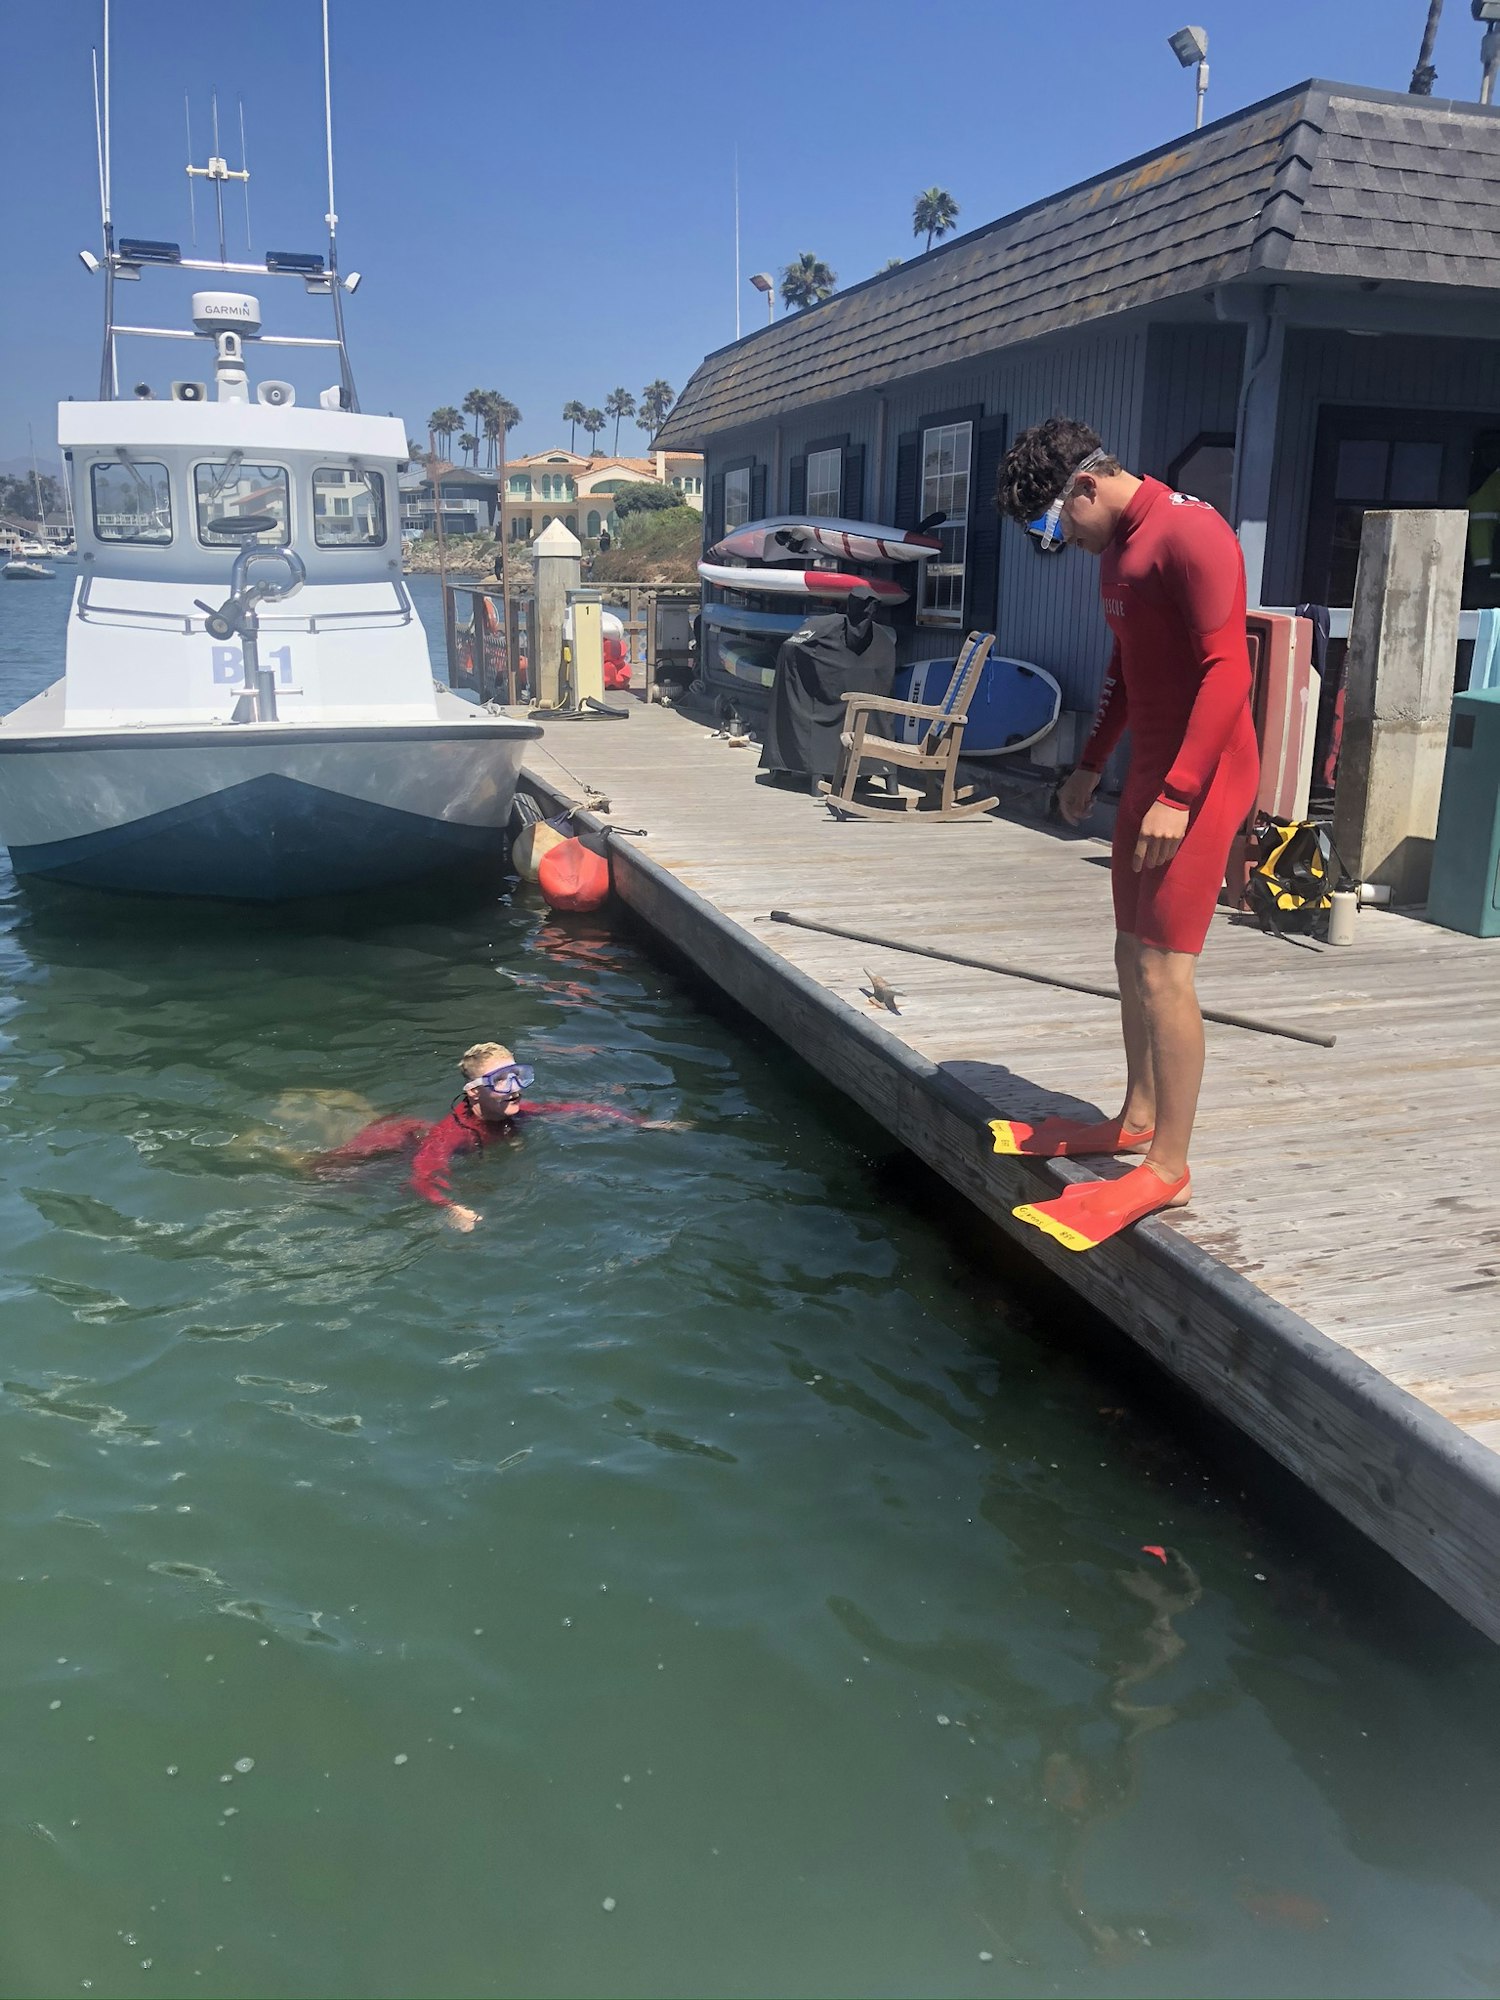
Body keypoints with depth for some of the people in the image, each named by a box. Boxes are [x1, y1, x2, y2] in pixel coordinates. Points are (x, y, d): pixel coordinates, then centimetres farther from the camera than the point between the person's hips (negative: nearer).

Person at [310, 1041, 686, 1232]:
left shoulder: (516, 1113, -23)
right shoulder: (453, 1132, -41)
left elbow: (577, 1110, -17)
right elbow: (425, 1173, -56)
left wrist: (642, 1123, -21)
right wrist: (452, 1209, -75)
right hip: (401, 1139, -6)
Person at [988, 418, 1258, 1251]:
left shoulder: (1188, 533, -16)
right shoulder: (1119, 545, 15)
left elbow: (1228, 670, -23)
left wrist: (1178, 794, -27)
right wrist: (1092, 766, 23)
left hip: (1200, 775, -10)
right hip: (1151, 767, 10)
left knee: (1163, 965, -10)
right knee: (1133, 954, 15)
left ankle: (1167, 1169, -3)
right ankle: (1137, 1119, 29)